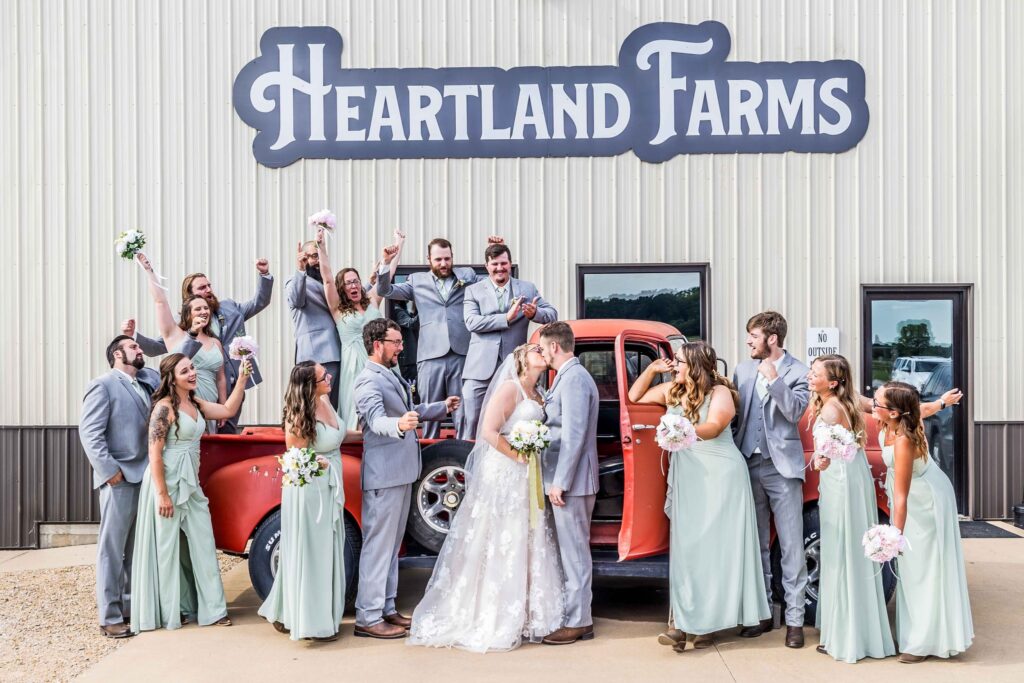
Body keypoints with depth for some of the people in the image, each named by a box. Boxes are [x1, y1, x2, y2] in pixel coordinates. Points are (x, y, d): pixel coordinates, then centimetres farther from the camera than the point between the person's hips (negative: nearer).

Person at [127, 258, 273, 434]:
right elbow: (156, 347, 4)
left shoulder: (229, 307, 13)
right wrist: (133, 335, -12)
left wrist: (264, 274, 4)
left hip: (233, 387, 3)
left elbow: (260, 301, 17)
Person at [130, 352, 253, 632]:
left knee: (202, 544, 6)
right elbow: (154, 453, -17)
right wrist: (162, 495, -19)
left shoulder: (195, 404, 9)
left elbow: (228, 410, 13)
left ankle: (211, 608, 13)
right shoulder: (164, 407, -14)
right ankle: (169, 612, 17)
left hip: (191, 484, 8)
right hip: (167, 484, -8)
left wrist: (242, 377, 4)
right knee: (168, 546, 4)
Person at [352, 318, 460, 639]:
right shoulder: (369, 381, -16)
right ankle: (368, 619, 2)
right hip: (383, 476, -10)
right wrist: (399, 425, -52)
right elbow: (376, 420, -33)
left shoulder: (392, 376, 16)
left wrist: (442, 407, 34)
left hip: (401, 473, 10)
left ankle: (386, 609, 26)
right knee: (377, 546, -5)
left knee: (391, 545, 16)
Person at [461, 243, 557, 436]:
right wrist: (506, 318, -18)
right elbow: (471, 322, -9)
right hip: (480, 369, -1)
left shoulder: (528, 288, 11)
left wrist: (535, 313, -15)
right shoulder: (473, 290, 6)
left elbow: (552, 314, 8)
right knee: (472, 419, -1)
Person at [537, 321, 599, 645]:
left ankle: (578, 622, 7)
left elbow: (573, 436, -22)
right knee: (572, 551, 15)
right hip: (569, 481, 10)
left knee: (574, 552, -2)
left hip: (570, 482, -10)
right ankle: (575, 614, 25)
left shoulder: (574, 378, -16)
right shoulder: (570, 376, 15)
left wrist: (559, 482, -21)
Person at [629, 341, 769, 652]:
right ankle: (684, 622, -5)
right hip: (686, 478, 5)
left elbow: (714, 427, -21)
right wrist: (652, 369, 8)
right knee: (686, 546, -2)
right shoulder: (671, 391, 12)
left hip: (720, 476, -5)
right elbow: (635, 397, 21)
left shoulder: (720, 392, -5)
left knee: (716, 545, -3)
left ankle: (709, 620, 2)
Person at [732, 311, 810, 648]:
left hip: (783, 467, -4)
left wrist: (773, 379, -19)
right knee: (756, 544, 11)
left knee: (791, 547, 0)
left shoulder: (798, 372, -1)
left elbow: (795, 411, -13)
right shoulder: (743, 370, 10)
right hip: (749, 465, 4)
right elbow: (733, 415, 10)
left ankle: (795, 619, 8)